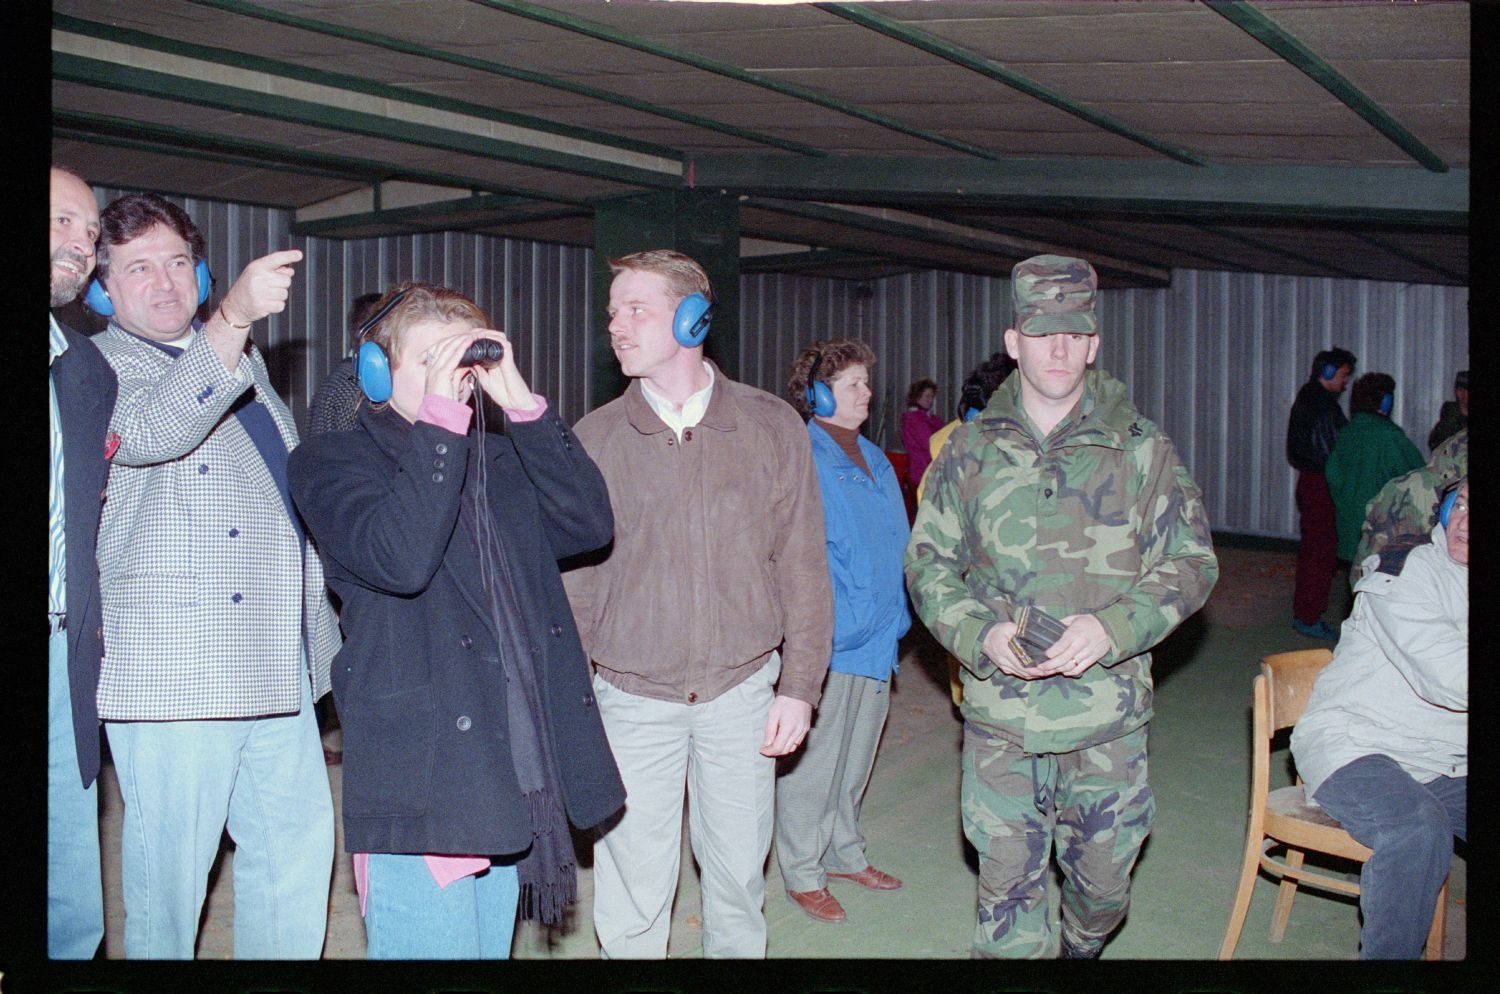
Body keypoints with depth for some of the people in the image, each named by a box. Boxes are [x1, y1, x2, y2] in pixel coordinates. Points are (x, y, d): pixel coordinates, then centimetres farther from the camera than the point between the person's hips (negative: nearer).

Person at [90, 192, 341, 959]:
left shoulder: (242, 358, 19)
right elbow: (149, 432, -26)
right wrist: (234, 315, -38)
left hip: (276, 660, 7)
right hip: (174, 669, -7)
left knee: (298, 841, 11)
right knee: (171, 862, 0)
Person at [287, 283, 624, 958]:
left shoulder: (499, 461, 17)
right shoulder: (330, 463, 0)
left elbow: (590, 525, 1)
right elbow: (397, 559, -20)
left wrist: (522, 404, -4)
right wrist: (440, 415, -17)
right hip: (420, 784, -6)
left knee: (490, 945, 17)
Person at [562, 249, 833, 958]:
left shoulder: (773, 427, -3)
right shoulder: (593, 440, -3)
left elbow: (803, 568, 2)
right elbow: (571, 582, 2)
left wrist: (799, 686, -1)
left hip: (743, 690, 1)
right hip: (632, 698, 0)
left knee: (738, 879, 15)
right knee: (632, 901, 6)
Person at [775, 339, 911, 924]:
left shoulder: (874, 459, 13)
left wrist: (895, 615, 16)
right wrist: (841, 620, -19)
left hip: (876, 640, 8)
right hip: (827, 643, -8)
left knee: (856, 761, 20)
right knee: (812, 762, 3)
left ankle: (844, 853, 35)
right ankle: (802, 875, 18)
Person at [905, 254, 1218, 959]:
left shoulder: (1143, 450, 1)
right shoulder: (970, 451, 3)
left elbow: (1191, 562, 1)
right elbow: (927, 562, 6)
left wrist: (1112, 627, -16)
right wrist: (983, 635, -12)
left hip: (1109, 715, 0)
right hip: (999, 712, 0)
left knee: (1103, 881, 14)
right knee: (1007, 883, 7)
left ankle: (1078, 951, 45)